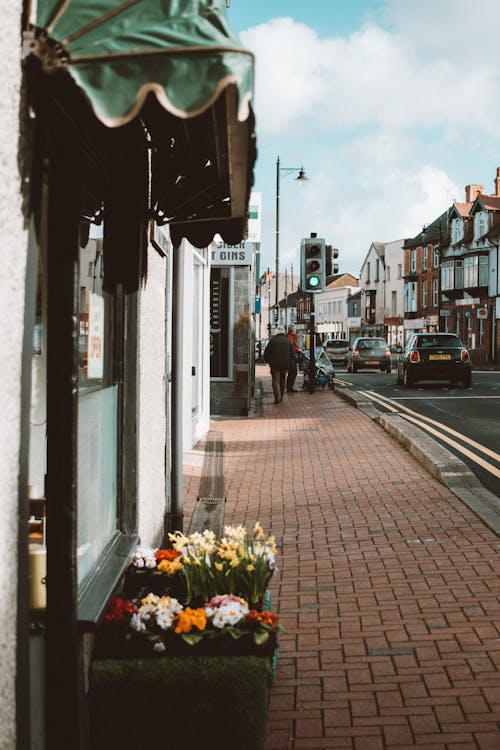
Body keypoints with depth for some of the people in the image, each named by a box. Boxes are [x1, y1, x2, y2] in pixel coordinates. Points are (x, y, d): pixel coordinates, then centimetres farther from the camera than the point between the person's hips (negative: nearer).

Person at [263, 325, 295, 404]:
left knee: (276, 381, -4)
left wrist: (266, 360, 14)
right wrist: (289, 363, 21)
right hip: (285, 365, 4)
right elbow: (292, 353, 11)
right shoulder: (288, 340, 6)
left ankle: (277, 397, -17)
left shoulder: (273, 340, -8)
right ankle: (281, 397, 23)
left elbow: (266, 352, -3)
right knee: (282, 381, 16)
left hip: (275, 365, -4)